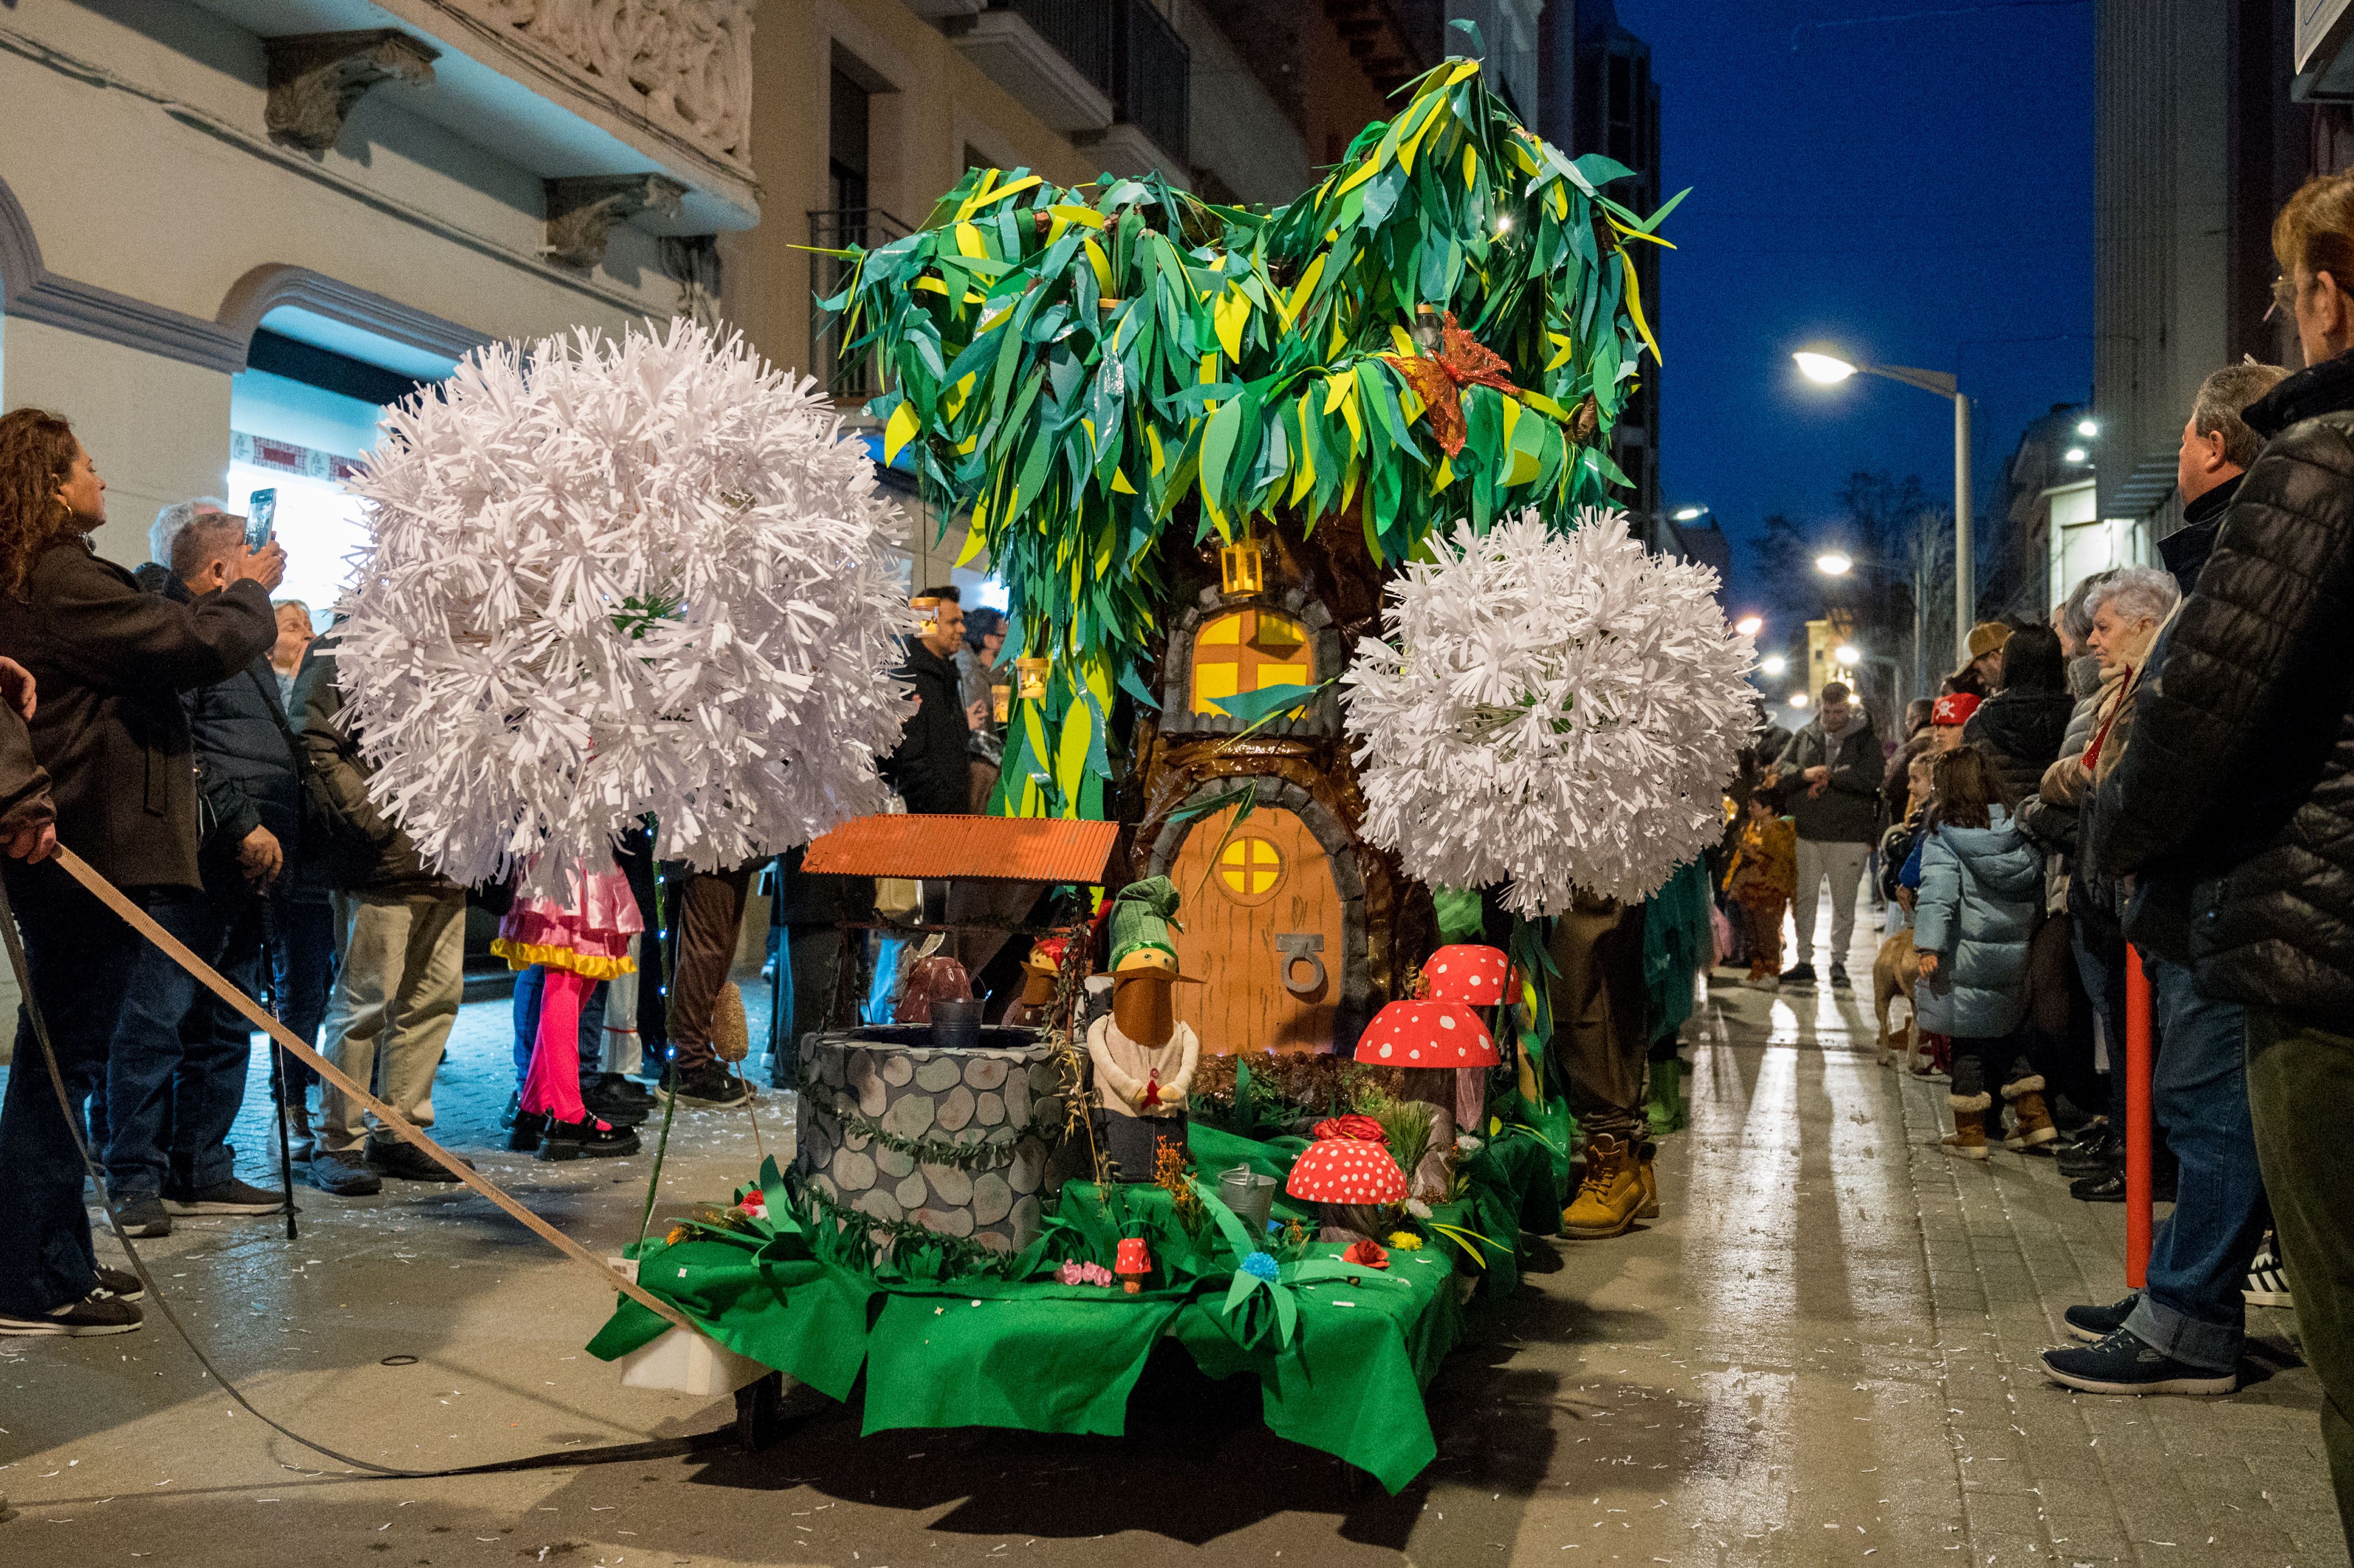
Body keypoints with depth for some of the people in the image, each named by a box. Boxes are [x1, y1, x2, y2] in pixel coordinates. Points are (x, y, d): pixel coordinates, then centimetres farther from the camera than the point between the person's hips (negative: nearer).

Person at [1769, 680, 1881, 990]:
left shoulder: (1867, 741, 0)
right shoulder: (1804, 738, 10)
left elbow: (1871, 780, -15)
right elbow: (1780, 776, 4)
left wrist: (1829, 775, -14)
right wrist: (1804, 774, -16)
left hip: (1849, 838, -3)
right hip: (1806, 834, 3)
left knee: (1844, 902, 5)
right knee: (1804, 899, 7)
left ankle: (1839, 962, 16)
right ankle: (1805, 962, 16)